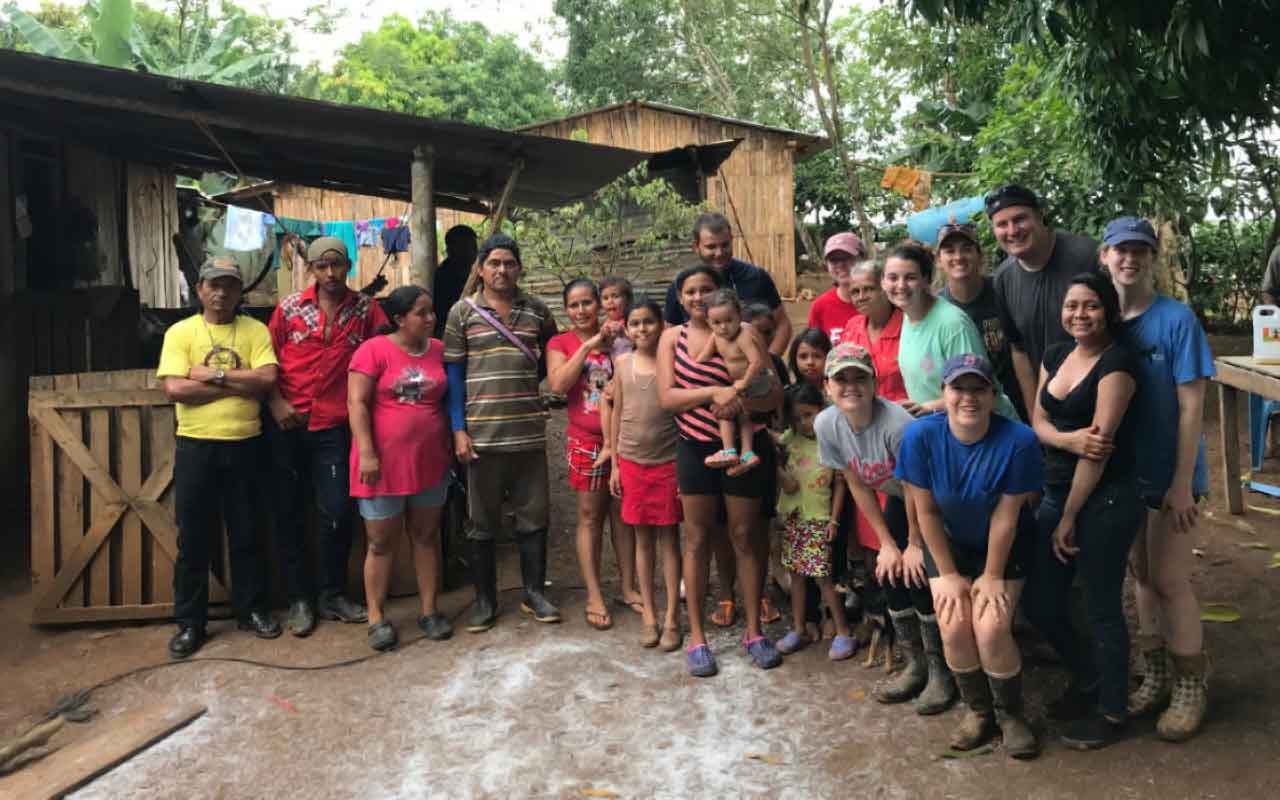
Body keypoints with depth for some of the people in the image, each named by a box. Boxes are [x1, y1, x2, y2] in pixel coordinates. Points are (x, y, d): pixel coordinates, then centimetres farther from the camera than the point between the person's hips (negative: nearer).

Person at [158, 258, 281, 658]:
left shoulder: (255, 330, 3)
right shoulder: (180, 332, 0)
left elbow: (268, 379, -10)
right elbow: (175, 388, -13)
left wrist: (214, 375, -14)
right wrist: (240, 384, -12)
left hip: (244, 444, 1)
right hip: (196, 446, -1)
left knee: (245, 533, 12)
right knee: (193, 537, 7)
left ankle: (251, 609, 26)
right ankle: (189, 622, 18)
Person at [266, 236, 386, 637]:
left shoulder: (365, 308, 3)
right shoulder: (290, 307, 4)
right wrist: (275, 402, -7)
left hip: (333, 426, 0)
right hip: (287, 424, 1)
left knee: (337, 512, -1)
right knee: (289, 513, 7)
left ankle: (332, 594, 19)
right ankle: (299, 598, 21)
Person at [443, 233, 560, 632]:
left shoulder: (537, 311, 6)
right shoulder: (462, 311, 1)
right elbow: (453, 374, -1)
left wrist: (527, 381, 6)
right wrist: (459, 430, -7)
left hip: (530, 432, 2)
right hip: (482, 433, -2)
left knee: (533, 517, 9)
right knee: (483, 522, 8)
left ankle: (533, 592, 24)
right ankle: (484, 599, 22)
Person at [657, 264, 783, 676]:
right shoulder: (672, 338, 2)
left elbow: (774, 393, -7)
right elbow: (667, 396, -9)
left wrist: (739, 401, -26)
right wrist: (715, 392, -22)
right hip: (695, 448, 1)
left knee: (746, 537, 8)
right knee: (697, 538, 6)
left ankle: (753, 630, 22)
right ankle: (697, 635, 16)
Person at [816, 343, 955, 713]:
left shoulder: (895, 424, -35)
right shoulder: (827, 425, -17)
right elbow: (858, 486, -5)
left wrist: (915, 544, -13)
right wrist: (887, 543, -3)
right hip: (896, 500, 6)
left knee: (919, 577, -13)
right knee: (891, 576, 2)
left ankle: (940, 672, 7)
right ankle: (915, 665, 22)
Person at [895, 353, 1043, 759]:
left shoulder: (1018, 440, -27)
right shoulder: (920, 435, -23)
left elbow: (1005, 517, -19)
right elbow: (926, 511, -14)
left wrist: (992, 577, -12)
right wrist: (948, 574, -10)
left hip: (1004, 547, -1)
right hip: (949, 543, 2)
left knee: (991, 628, -16)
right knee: (954, 626, -13)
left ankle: (1010, 714, 12)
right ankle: (978, 709, 15)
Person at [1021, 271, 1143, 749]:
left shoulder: (1117, 362, -13)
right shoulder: (1055, 356, 10)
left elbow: (1100, 444, -16)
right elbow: (1038, 420, 6)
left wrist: (1069, 517, -14)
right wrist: (1066, 439, -19)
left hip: (1105, 500, -7)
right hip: (1056, 492, 7)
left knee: (1102, 607, 5)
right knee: (1039, 602, 12)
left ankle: (1111, 712, 26)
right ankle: (1087, 680, 38)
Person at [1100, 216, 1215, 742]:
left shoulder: (1177, 319, -12)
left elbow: (1190, 407, -13)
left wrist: (1182, 484, -16)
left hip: (1169, 474, -4)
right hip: (1124, 471, 5)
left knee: (1169, 580, -1)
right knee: (1141, 575, 13)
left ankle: (1191, 688, 18)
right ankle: (1154, 679, 28)